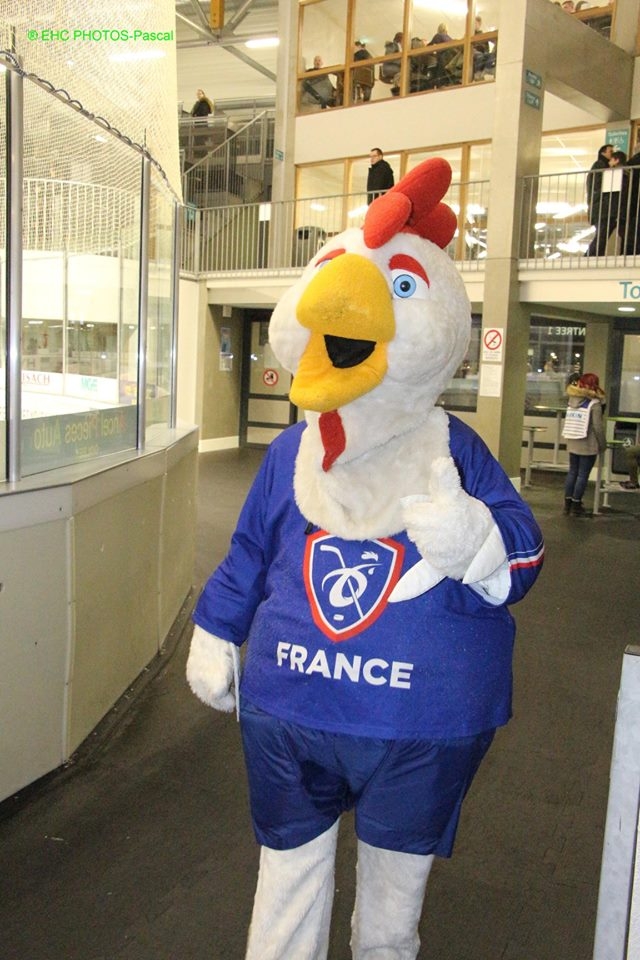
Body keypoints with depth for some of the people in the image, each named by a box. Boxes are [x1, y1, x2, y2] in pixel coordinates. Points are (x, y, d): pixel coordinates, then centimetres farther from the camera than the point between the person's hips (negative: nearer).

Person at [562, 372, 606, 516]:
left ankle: (567, 505, 18)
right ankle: (576, 507, 5)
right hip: (588, 446, -6)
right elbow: (598, 427, -14)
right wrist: (602, 444, -4)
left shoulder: (572, 400, 6)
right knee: (583, 475, 1)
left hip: (572, 443, 6)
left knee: (572, 472, 14)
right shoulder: (595, 404, -13)